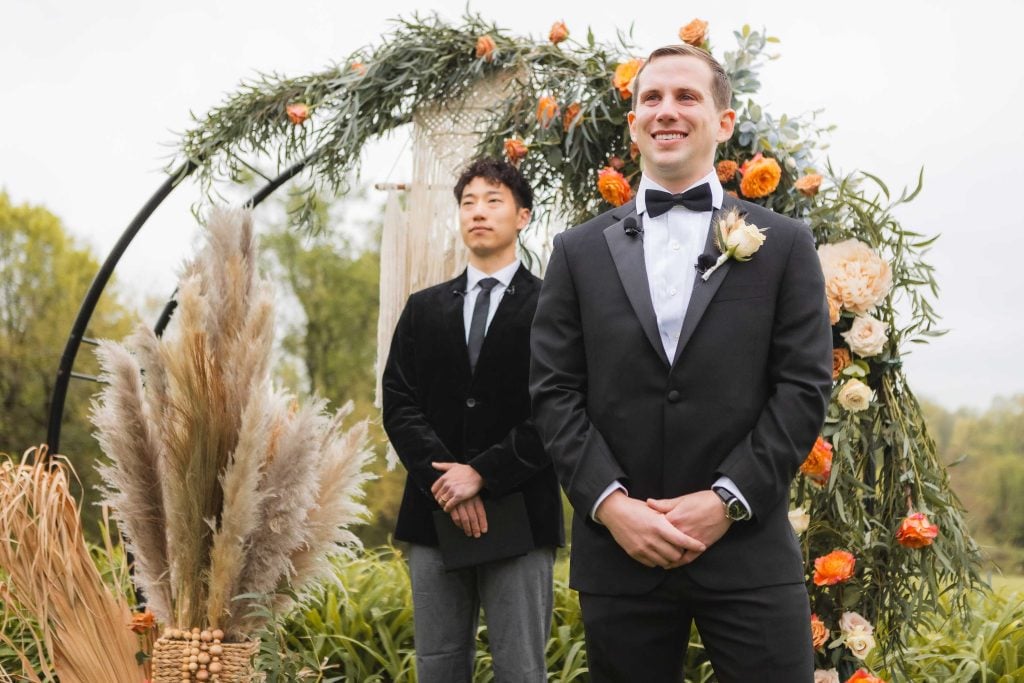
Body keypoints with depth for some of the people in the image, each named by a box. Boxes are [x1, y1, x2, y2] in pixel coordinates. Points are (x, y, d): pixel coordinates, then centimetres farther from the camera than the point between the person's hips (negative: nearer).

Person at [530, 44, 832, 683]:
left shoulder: (783, 244, 6)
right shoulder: (581, 251, 9)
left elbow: (805, 387, 0)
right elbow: (554, 391, 3)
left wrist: (726, 500, -10)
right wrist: (610, 502, -10)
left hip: (749, 550, -1)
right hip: (618, 551, 1)